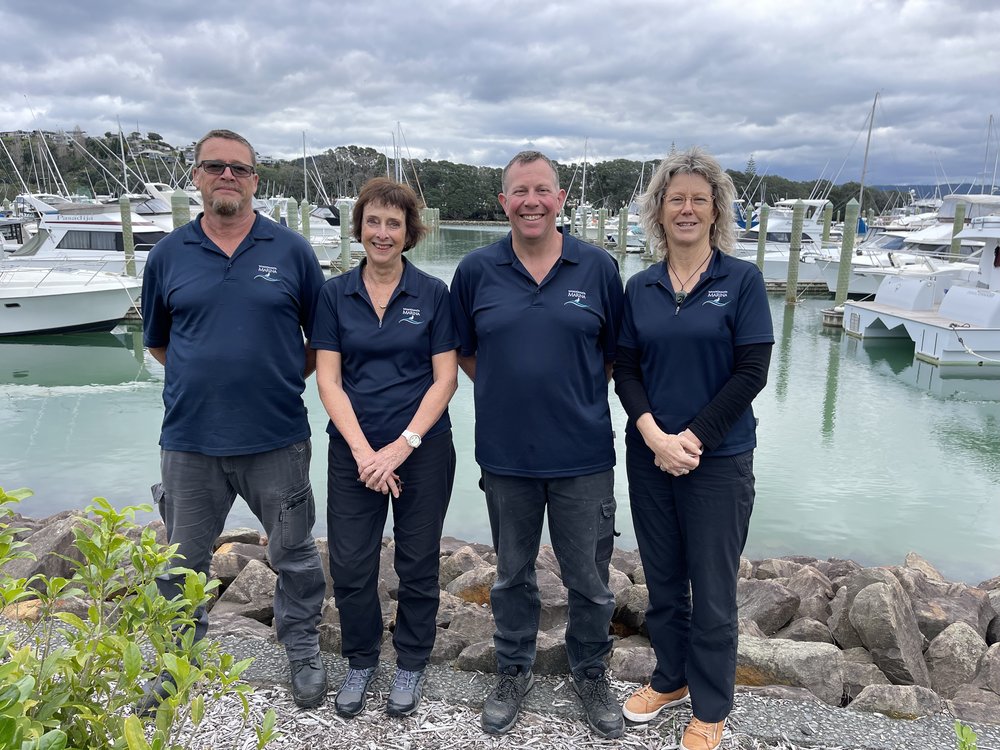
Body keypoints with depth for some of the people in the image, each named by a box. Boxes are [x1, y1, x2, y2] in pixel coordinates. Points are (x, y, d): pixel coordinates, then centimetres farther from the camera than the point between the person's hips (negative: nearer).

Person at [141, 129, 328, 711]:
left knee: (294, 554, 12)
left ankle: (304, 651, 33)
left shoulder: (291, 250, -1)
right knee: (184, 560, 16)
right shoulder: (168, 255, 4)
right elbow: (157, 341, 14)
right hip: (190, 440, 2)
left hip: (277, 439, -1)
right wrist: (204, 377, 6)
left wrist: (284, 378, 0)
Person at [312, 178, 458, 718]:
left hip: (423, 449, -1)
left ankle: (411, 664, 31)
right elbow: (328, 379, -2)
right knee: (350, 566, 6)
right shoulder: (335, 295, 2)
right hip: (353, 451, 2)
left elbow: (444, 379, -5)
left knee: (418, 564, 10)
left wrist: (403, 445, -14)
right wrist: (363, 451, -12)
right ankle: (360, 660, 31)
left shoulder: (433, 294, -2)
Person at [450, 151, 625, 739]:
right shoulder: (477, 270, 0)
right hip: (505, 454, 1)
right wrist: (509, 393, 5)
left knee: (590, 579, 11)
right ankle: (514, 672, 39)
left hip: (583, 454, -1)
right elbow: (464, 351, 11)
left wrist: (574, 397, 3)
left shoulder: (598, 267, -2)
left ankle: (591, 674, 36)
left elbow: (616, 354, 6)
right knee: (513, 575, 17)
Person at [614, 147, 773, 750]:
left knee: (712, 589, 6)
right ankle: (670, 679, 38)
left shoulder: (742, 281, -5)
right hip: (650, 456, 4)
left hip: (719, 459, -3)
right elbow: (626, 368, 3)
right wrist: (653, 434, -13)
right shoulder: (640, 288, 5)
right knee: (662, 579, 16)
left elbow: (752, 372, -10)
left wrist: (693, 438, -14)